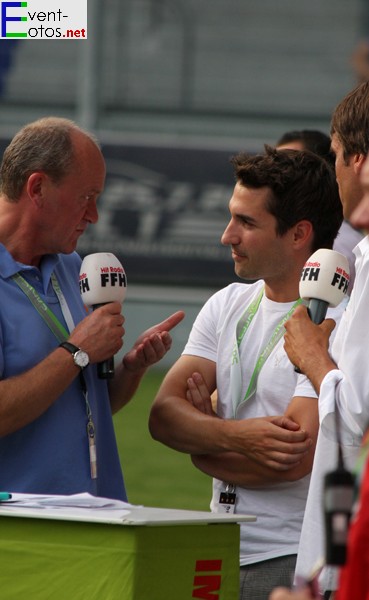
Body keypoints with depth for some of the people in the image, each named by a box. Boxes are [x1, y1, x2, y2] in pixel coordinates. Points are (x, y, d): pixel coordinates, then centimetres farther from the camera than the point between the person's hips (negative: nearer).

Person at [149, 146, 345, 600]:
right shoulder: (228, 305, 12)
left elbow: (295, 459, -19)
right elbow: (163, 415, 3)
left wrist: (201, 444, -2)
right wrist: (233, 435, -17)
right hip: (222, 555, 7)